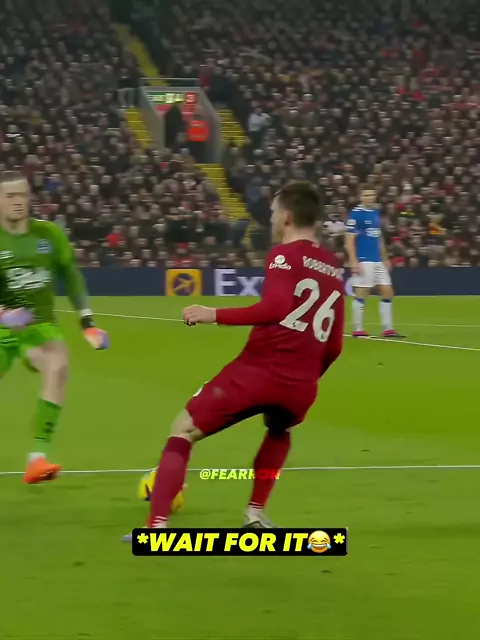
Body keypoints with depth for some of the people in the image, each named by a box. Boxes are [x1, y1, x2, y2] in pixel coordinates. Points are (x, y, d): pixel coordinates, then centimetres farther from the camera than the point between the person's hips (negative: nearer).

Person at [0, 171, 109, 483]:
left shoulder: (49, 234, -1)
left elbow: (72, 276, 11)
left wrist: (88, 322, 7)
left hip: (40, 326, 1)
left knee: (58, 365, -30)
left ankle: (38, 456, -33)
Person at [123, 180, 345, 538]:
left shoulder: (285, 255, -2)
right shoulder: (334, 269, 18)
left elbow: (275, 309, -19)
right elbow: (334, 346, 21)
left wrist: (215, 316, -15)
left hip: (257, 371, -6)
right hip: (302, 385, 6)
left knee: (184, 430, 7)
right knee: (279, 431, 40)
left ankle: (157, 526, -7)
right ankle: (256, 513, 27)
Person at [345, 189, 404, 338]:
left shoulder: (376, 213, 14)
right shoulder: (356, 214, -9)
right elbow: (349, 240, -13)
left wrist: (385, 258, 20)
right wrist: (353, 261, -19)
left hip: (377, 261, 8)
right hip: (363, 261, -8)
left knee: (387, 292, 6)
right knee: (361, 294, -5)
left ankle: (387, 329, 10)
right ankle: (357, 329, 2)